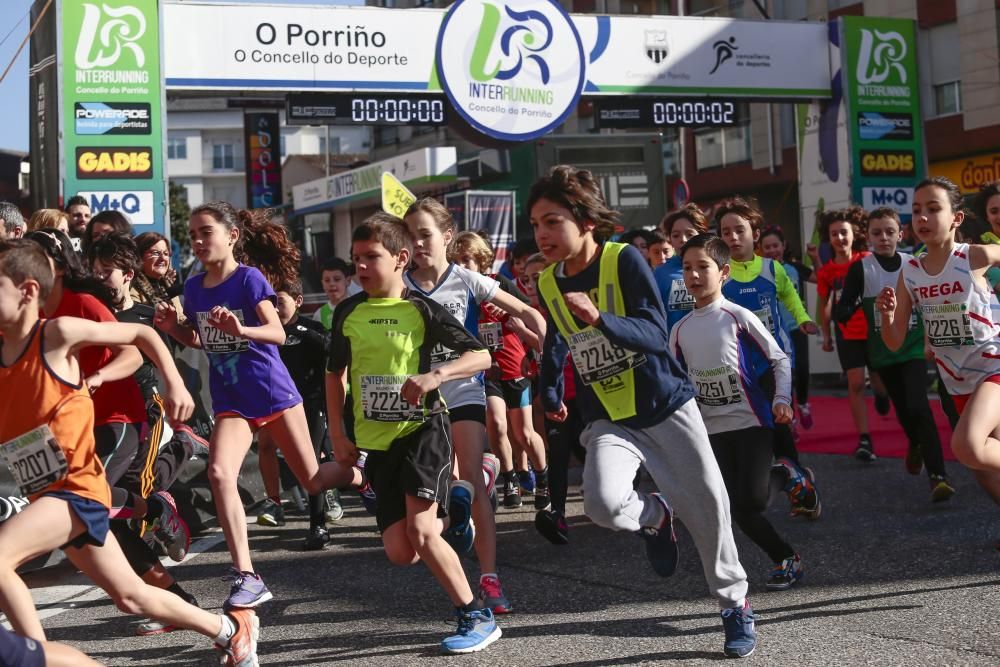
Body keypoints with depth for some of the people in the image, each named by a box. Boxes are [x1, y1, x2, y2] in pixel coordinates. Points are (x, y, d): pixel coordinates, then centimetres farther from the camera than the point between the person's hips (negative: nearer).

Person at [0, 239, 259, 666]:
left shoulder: (58, 332, -10)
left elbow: (141, 334, -1)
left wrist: (174, 383, -9)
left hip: (78, 488, -7)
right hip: (45, 495, 7)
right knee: (130, 596, 16)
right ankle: (233, 631, 33)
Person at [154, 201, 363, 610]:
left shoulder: (250, 279, -12)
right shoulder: (193, 288, 4)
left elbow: (278, 333, -20)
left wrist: (241, 329, -38)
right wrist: (172, 328, -3)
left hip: (273, 392, -4)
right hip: (230, 400, 4)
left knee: (312, 481, 7)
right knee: (219, 472, -22)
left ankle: (362, 474, 43)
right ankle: (246, 577, -19)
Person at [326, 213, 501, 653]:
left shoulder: (421, 309, -7)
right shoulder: (348, 313, 4)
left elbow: (480, 356, -9)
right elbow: (335, 374, 17)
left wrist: (435, 375, -26)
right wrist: (337, 434, 11)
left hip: (423, 427, -5)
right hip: (375, 439, 5)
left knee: (419, 530, -22)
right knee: (400, 553, 0)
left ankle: (477, 617, -7)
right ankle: (447, 514, 34)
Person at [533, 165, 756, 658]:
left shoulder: (625, 260, -15)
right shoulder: (547, 284, -1)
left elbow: (656, 333, -23)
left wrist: (601, 319, -39)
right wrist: (550, 395, 24)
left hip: (666, 405, -2)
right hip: (608, 419, 2)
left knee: (707, 510, 4)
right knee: (603, 504, -25)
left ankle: (735, 604, 29)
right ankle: (654, 518, 11)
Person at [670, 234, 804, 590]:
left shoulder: (739, 317, -6)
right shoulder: (680, 329, 7)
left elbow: (779, 359, -1)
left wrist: (781, 398, -15)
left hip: (752, 423, -4)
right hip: (711, 429, 4)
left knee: (751, 501, -13)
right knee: (736, 508, -1)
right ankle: (785, 557, 18)